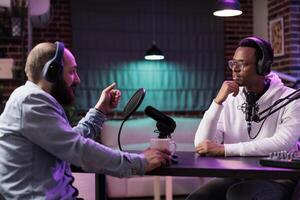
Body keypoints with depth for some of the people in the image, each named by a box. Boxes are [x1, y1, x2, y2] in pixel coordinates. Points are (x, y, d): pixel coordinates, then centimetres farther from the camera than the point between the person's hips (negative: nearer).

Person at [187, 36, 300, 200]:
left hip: (275, 180, -4)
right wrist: (218, 102, -15)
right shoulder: (229, 100, 4)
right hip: (235, 177, 4)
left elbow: (282, 144, -22)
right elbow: (202, 146, -4)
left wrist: (224, 149, -23)